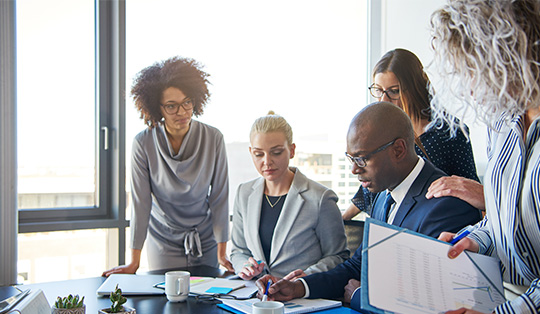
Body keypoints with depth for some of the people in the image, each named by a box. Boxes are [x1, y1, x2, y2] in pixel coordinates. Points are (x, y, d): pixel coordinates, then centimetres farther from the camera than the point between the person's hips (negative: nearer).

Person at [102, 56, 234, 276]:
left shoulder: (213, 139, -14)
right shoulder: (143, 143, -16)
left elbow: (219, 197, -9)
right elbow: (140, 202, -12)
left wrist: (222, 253, -8)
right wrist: (134, 262, -10)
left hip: (206, 242, 1)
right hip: (163, 242, -1)